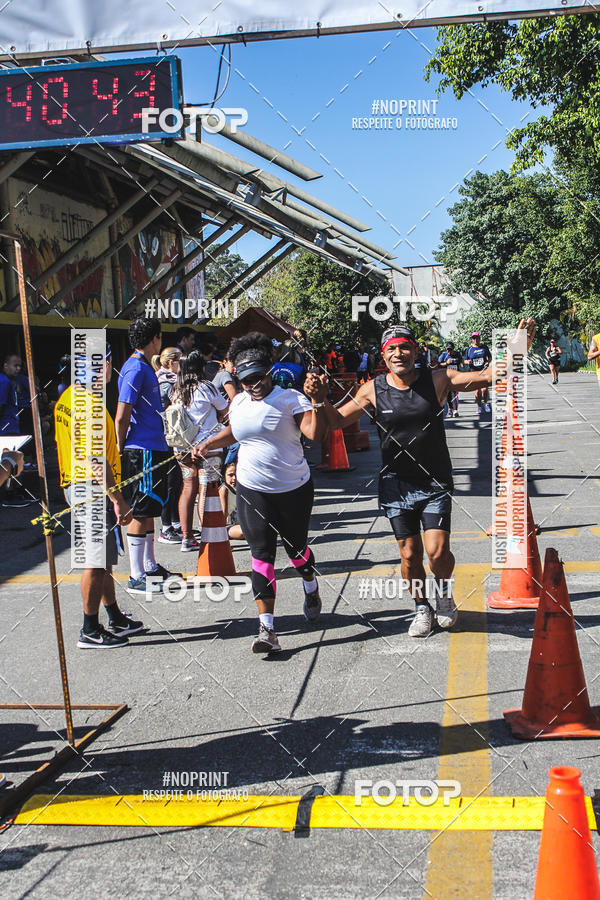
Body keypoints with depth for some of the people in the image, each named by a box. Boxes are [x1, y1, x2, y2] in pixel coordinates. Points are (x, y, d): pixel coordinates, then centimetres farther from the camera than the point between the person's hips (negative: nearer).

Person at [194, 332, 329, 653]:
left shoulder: (290, 398, -10)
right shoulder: (239, 402, 7)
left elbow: (315, 434, -22)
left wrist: (317, 402, -33)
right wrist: (208, 444, 15)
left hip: (294, 488, -3)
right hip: (252, 491, 3)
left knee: (296, 547, 13)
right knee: (261, 554, -4)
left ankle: (311, 588, 48)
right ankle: (266, 628, -6)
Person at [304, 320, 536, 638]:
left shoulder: (437, 379, -6)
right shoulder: (373, 390, -4)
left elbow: (486, 376, -9)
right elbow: (336, 421, 3)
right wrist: (321, 399, -17)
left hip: (435, 483, -1)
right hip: (396, 485, 1)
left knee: (437, 552, -10)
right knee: (409, 554, 6)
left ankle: (443, 589, 24)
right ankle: (421, 608, 31)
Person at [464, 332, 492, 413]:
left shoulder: (484, 347, 8)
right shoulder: (469, 349, 8)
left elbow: (490, 357, 14)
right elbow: (465, 360, 12)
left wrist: (488, 362, -7)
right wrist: (468, 362, -11)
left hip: (484, 370, -1)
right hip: (474, 371, 1)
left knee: (484, 389, -14)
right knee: (477, 390, -1)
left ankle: (485, 403, 9)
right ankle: (479, 406, 14)